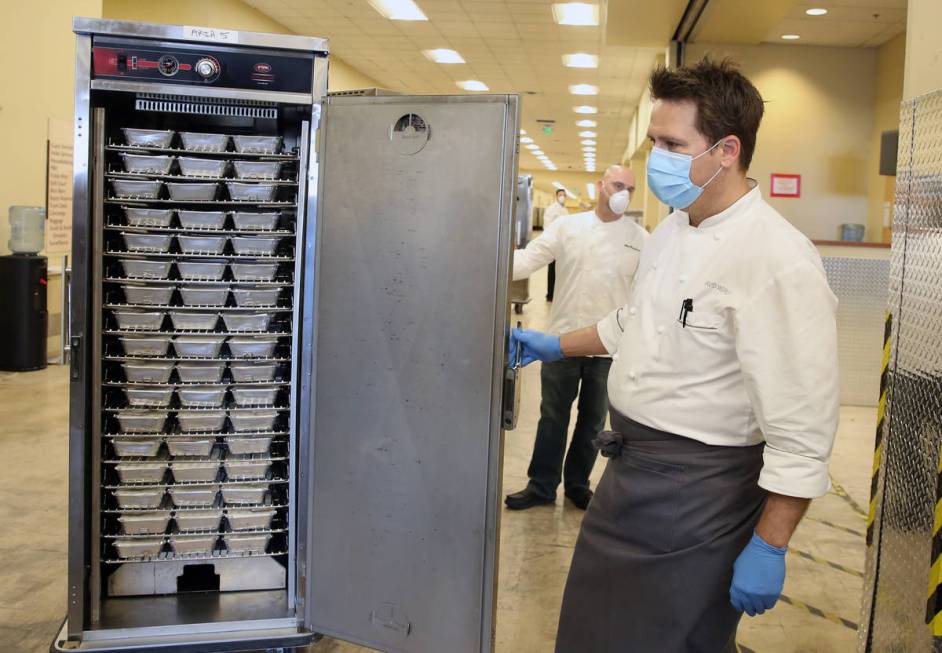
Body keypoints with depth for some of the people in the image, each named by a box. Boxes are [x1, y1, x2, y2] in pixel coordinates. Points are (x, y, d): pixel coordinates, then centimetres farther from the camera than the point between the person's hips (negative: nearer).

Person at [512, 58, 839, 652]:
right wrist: (556, 346, 25)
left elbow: (802, 428, -24)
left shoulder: (777, 261, -24)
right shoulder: (672, 230, 5)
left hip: (698, 488, -9)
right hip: (632, 465, 9)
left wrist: (769, 548, -20)